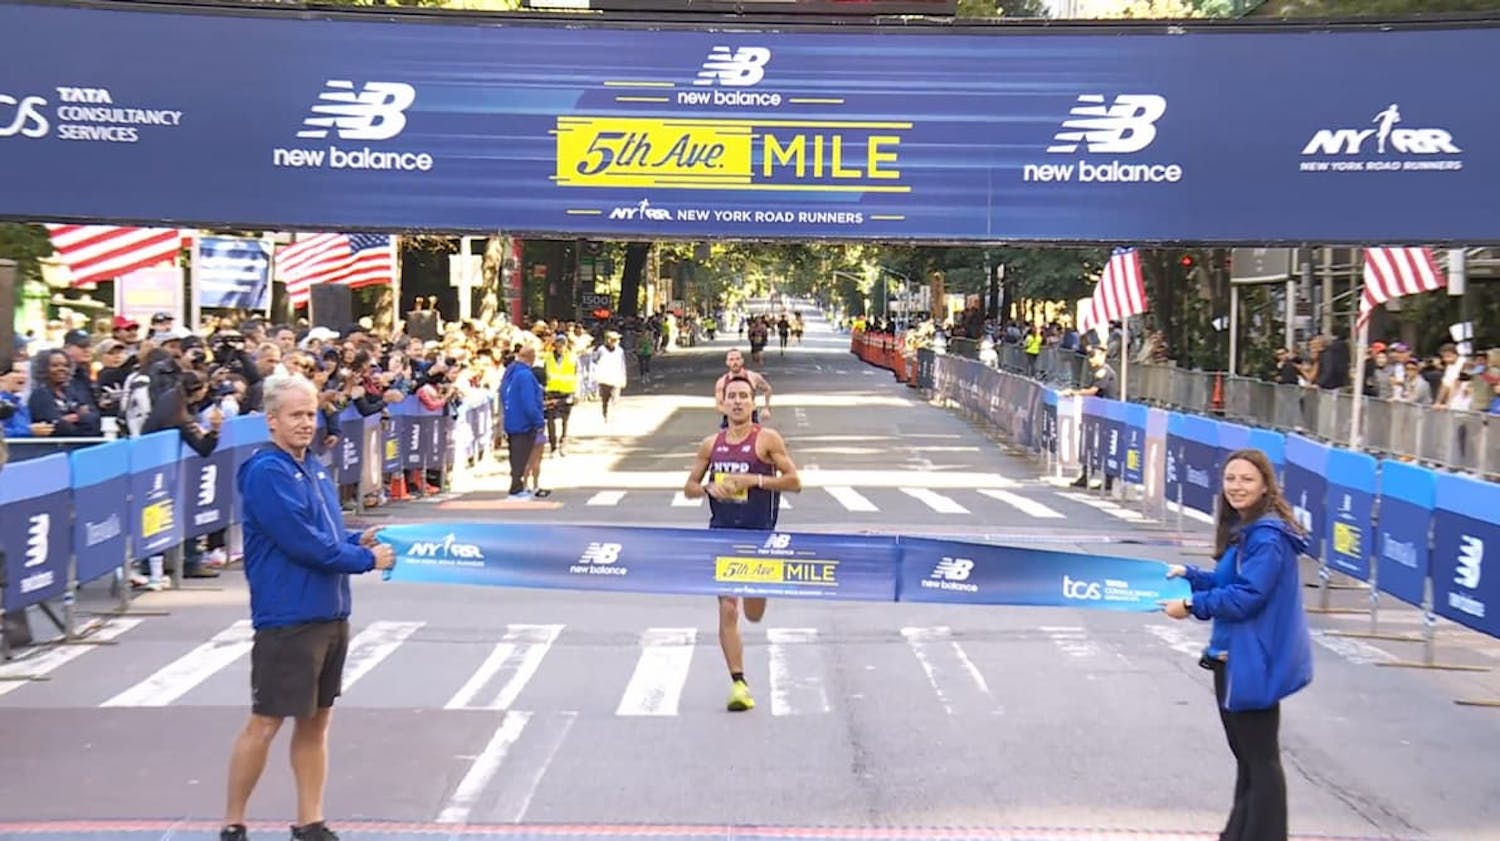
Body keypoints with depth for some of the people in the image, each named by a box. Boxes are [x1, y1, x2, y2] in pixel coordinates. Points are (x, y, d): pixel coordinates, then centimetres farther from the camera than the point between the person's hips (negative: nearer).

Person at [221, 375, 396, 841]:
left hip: (331, 615, 8)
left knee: (316, 720, 13)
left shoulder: (314, 467, 12)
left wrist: (358, 539, 0)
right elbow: (302, 541, -21)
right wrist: (366, 560, -12)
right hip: (287, 619, -8)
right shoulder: (266, 472, -14)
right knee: (265, 723, -1)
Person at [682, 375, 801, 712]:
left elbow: (794, 482, -6)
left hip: (759, 533, -2)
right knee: (727, 610, -5)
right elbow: (689, 488, 13)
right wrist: (710, 488, -8)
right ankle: (738, 682, -1)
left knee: (754, 614, 6)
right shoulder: (711, 444, 7)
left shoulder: (767, 439, -3)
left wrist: (754, 480, -17)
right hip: (722, 532, 2)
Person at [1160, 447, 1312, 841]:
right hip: (1235, 657, 11)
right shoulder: (1243, 529, 12)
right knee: (1246, 754, 20)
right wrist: (1189, 574, 8)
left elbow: (1248, 595, -24)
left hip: (1254, 662, -11)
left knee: (1260, 759, -1)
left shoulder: (1267, 536, -20)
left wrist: (1192, 606, -17)